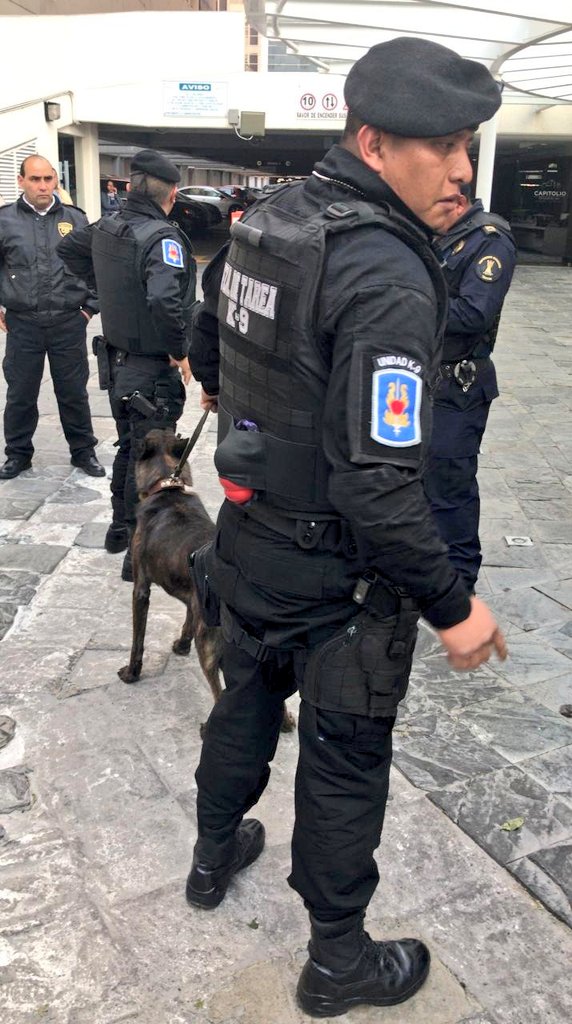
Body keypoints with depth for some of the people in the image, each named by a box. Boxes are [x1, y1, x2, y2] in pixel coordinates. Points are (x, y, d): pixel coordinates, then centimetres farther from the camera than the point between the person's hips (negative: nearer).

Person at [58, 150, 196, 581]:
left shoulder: (105, 228, 2)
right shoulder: (162, 238, -22)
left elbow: (68, 248, 22)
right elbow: (165, 301, -37)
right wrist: (179, 351, -22)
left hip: (117, 361, 8)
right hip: (155, 370, -8)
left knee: (129, 448, 24)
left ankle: (120, 528, 38)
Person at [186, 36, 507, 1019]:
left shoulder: (265, 219, 0)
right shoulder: (388, 280, -27)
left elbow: (207, 348, 16)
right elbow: (379, 482, -30)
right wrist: (452, 606, -19)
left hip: (247, 534, 8)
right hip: (334, 571, -8)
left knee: (246, 701, 27)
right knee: (345, 761, 11)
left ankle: (214, 854, 51)